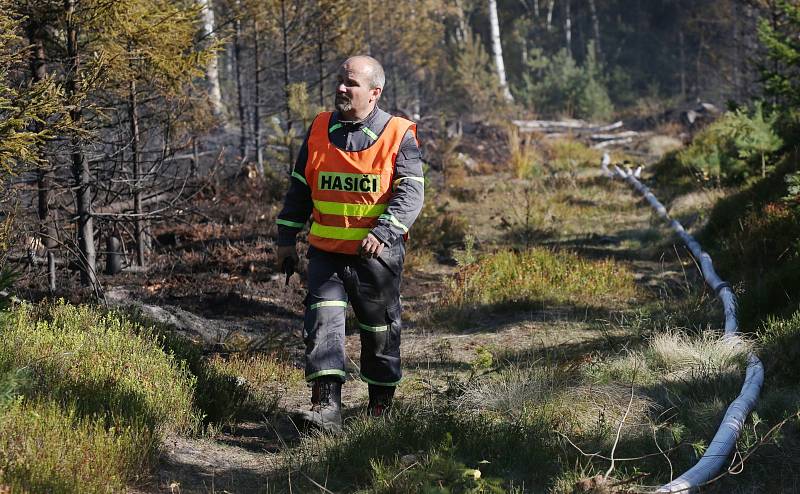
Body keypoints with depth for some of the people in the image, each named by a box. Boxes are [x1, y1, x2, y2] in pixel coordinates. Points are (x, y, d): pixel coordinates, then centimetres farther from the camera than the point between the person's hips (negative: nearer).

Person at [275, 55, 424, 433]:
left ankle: (381, 402, 29)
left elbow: (410, 193, -14)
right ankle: (327, 405, -21)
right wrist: (286, 238, 11)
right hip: (326, 250, 3)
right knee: (323, 319, -14)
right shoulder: (320, 129, 6)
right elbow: (300, 187, 14)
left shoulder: (398, 135, -7)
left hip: (377, 253, -3)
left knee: (379, 328, 11)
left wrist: (383, 232, -29)